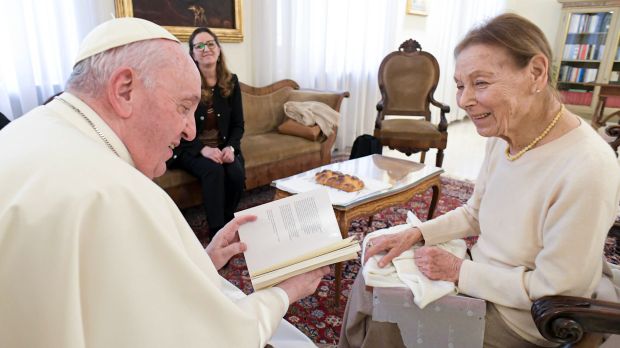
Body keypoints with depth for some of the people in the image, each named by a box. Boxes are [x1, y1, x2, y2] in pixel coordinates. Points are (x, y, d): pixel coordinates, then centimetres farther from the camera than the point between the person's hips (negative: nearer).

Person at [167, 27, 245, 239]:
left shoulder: (231, 82, 4)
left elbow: (238, 124, 5)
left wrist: (230, 147, -14)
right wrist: (203, 149, -22)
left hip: (223, 147, 3)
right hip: (190, 148, -3)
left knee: (237, 174, -26)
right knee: (213, 170, -32)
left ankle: (227, 223, -2)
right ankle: (216, 230, -22)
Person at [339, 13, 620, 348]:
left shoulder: (586, 170, -31)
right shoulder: (503, 136, -5)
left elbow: (553, 290, -24)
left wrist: (459, 271, -18)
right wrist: (416, 233, -7)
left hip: (519, 318, -6)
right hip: (479, 271, 7)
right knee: (373, 283, 4)